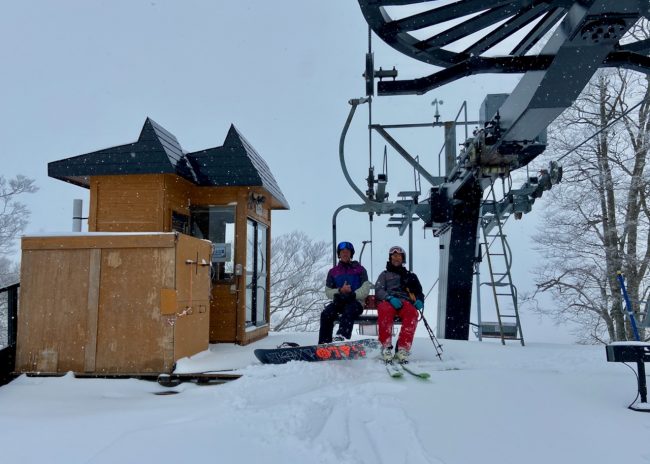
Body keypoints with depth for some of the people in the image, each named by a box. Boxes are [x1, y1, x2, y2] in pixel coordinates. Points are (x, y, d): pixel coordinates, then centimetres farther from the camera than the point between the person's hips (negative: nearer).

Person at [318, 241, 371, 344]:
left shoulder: (359, 269, 14)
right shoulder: (333, 271, 20)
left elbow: (365, 289, 2)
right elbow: (328, 292, 13)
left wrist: (352, 295, -16)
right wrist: (340, 291, -8)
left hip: (356, 302, -3)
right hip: (339, 302, 3)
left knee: (348, 312, -37)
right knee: (325, 314, -27)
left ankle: (341, 336, -59)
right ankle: (324, 343, -33)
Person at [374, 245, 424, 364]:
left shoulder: (411, 276, 34)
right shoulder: (385, 274, 28)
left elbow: (419, 293, 27)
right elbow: (378, 291, 11)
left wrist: (419, 301, 1)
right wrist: (390, 298, -12)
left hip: (405, 302, 1)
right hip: (387, 301, -1)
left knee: (412, 313, -36)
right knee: (385, 311, -39)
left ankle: (403, 349, -40)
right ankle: (386, 347, -36)